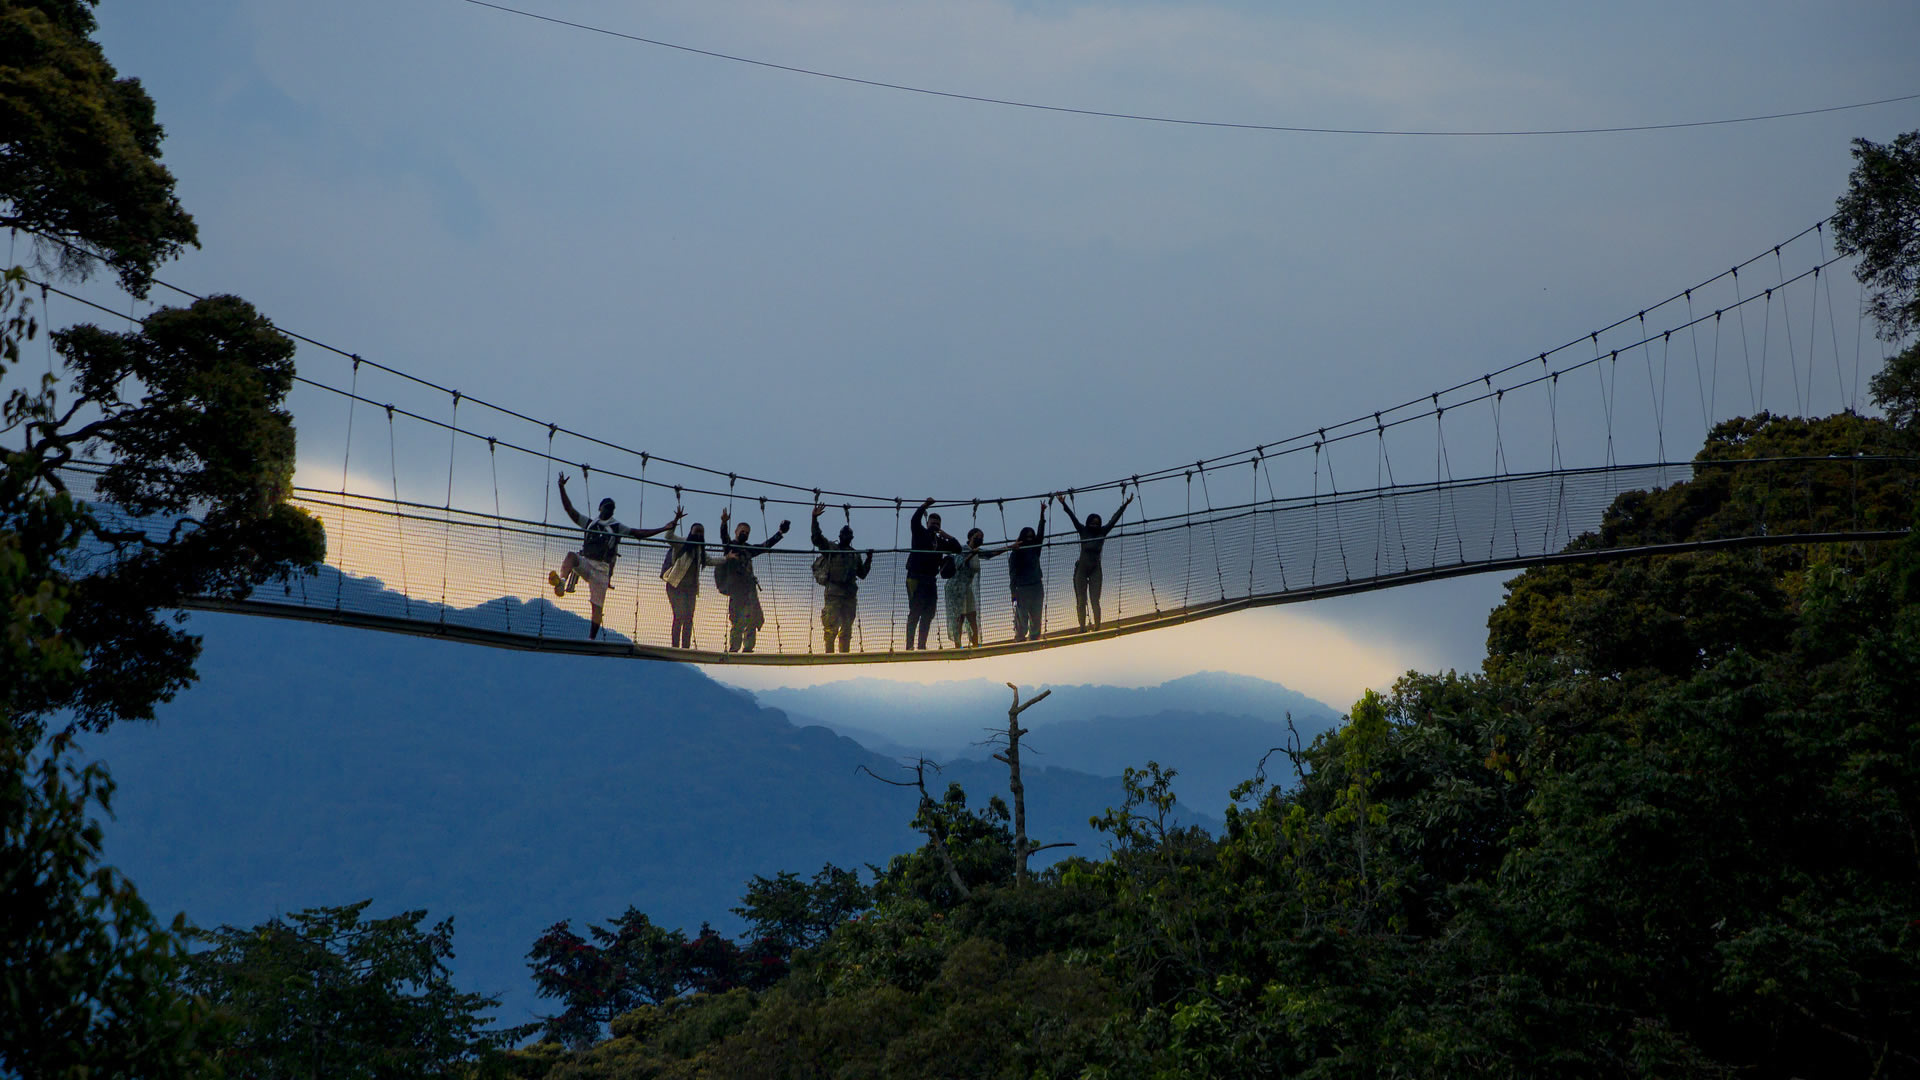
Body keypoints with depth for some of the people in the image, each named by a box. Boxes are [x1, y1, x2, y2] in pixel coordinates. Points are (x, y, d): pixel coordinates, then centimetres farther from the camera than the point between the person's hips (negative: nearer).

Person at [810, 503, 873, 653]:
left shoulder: (855, 555, 19)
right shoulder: (831, 548, 5)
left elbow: (862, 574, 21)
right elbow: (817, 538, -8)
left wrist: (869, 559, 9)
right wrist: (814, 519, -17)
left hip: (850, 594, 5)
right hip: (834, 592, -5)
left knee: (847, 628, 7)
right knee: (832, 625, -10)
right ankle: (829, 654, -7)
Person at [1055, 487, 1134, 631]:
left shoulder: (1102, 532, 2)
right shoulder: (1083, 531, 1)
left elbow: (1114, 519, -1)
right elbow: (1072, 517, -4)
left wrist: (1124, 506, -6)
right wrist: (1064, 504, -11)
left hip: (1095, 570, 0)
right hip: (1081, 569, 0)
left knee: (1095, 601, -7)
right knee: (1081, 601, 2)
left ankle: (1097, 627, -8)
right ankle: (1082, 629, 4)